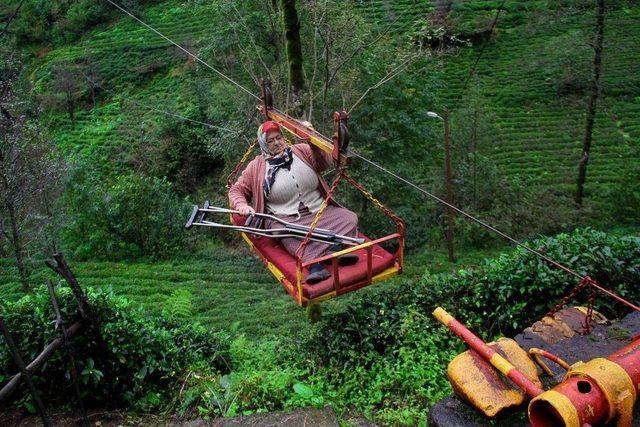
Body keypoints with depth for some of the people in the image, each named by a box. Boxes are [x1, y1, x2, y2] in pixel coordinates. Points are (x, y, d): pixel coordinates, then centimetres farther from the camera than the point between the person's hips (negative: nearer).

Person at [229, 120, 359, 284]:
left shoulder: (301, 151, 12)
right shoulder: (256, 166, 9)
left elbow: (325, 163, 0)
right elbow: (236, 190, 12)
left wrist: (314, 144, -19)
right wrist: (242, 205, -11)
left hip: (320, 212, 3)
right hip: (286, 220, -3)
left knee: (349, 218, -20)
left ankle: (334, 248, -43)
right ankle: (314, 263, -54)